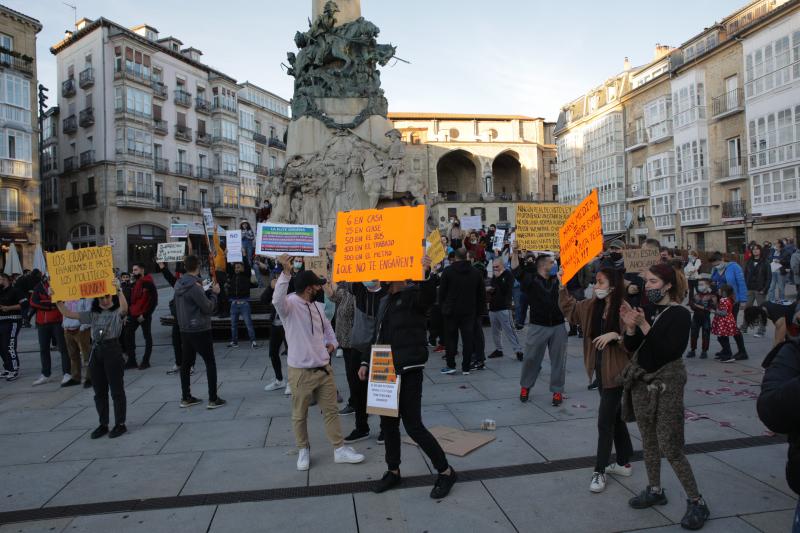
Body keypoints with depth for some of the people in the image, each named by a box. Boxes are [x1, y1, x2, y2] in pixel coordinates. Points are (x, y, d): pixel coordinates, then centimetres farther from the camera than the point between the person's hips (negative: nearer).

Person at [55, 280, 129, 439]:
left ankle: (120, 424, 11)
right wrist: (57, 300, -2)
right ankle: (103, 424, 23)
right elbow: (68, 314, 10)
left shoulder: (117, 312, -3)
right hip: (96, 351, 6)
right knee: (99, 391, 11)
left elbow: (124, 308, -27)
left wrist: (119, 291, -40)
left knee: (117, 390, 1)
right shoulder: (93, 315, 13)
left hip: (112, 350, -6)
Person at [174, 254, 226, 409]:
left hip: (185, 330, 8)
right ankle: (213, 399, 1)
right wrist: (214, 293, -3)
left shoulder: (179, 284, 6)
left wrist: (209, 291, 4)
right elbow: (208, 308, -16)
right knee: (210, 363, 0)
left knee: (186, 363, 13)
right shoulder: (194, 286, -20)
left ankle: (185, 398, 20)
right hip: (200, 330, -8)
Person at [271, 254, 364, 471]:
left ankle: (340, 449, 22)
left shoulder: (317, 306, 7)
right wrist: (286, 272, -50)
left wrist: (331, 342, 4)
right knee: (299, 415, 10)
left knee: (331, 410, 12)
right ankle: (303, 451, 29)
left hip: (324, 368, 6)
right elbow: (277, 299, -40)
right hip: (301, 371, -6)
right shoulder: (289, 304, -15)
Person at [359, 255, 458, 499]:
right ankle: (393, 471, 32)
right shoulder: (385, 301, 15)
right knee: (388, 423, 14)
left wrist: (426, 273, -51)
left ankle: (446, 472, 13)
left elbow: (429, 296, -34)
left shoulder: (413, 295, -9)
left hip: (409, 371, -8)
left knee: (413, 425, -4)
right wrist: (366, 362, 17)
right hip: (387, 371, 8)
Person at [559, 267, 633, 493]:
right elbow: (570, 308, 17)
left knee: (605, 422, -1)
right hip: (599, 368, 8)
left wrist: (615, 335, -33)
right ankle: (624, 463, 35)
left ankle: (599, 471, 11)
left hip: (615, 371, -8)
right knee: (615, 416, 20)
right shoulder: (593, 306, 3)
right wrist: (562, 285, 9)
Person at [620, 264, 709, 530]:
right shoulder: (647, 309, 6)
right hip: (641, 380, 6)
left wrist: (644, 326, -24)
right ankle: (655, 490, 31)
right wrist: (630, 326, -12)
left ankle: (696, 501, 13)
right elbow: (632, 347, 6)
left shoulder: (679, 314, -11)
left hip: (666, 383, -6)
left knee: (670, 448, -4)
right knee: (648, 440, 16)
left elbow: (670, 351, -21)